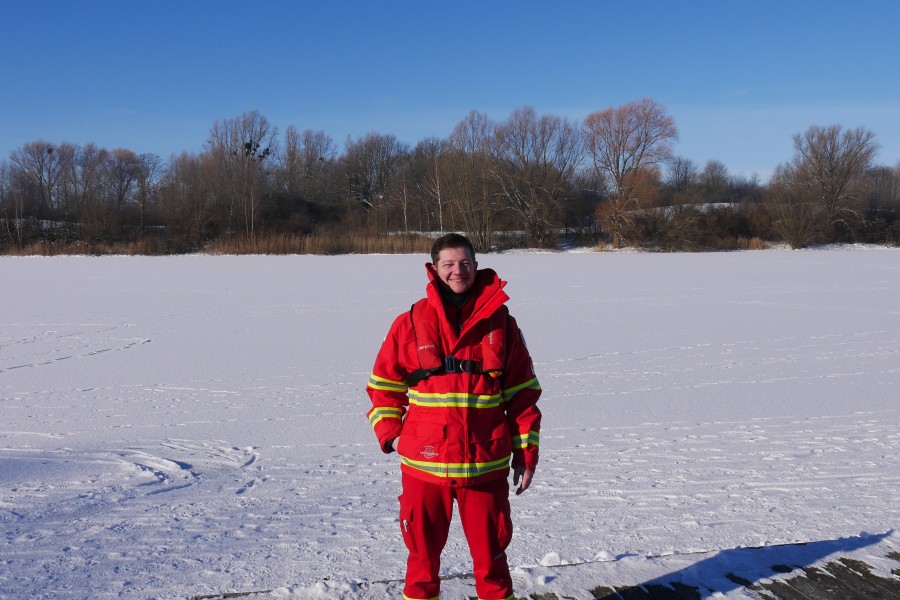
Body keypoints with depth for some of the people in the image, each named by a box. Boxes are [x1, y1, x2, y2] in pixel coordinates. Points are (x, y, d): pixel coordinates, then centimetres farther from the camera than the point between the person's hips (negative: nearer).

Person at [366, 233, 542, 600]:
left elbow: (523, 392, 5)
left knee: (490, 550, 11)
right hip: (424, 463, 0)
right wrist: (390, 433, -1)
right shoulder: (411, 323, 0)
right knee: (423, 549, 13)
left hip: (486, 465, 0)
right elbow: (384, 384, 8)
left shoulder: (501, 323, 1)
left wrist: (525, 452, 5)